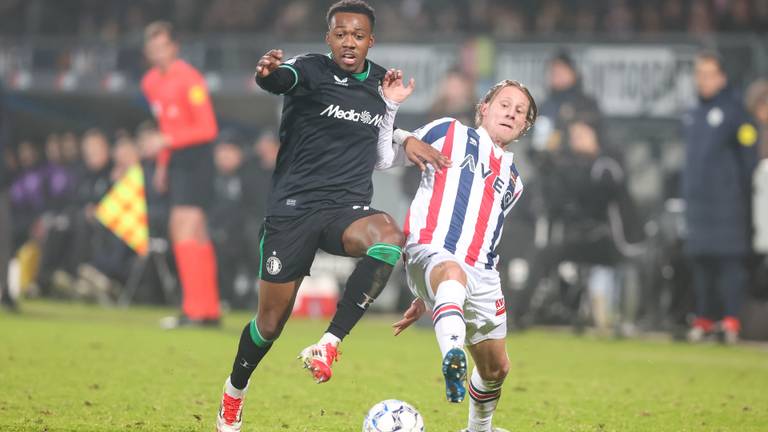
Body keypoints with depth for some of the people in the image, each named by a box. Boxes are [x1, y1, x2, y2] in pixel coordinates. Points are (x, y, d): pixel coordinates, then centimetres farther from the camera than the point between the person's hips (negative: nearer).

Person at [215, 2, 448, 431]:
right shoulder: (311, 71, -7)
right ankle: (234, 393, 35)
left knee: (389, 234, -34)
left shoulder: (380, 80, 9)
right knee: (272, 321, 4)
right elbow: (280, 79, -32)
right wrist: (268, 71, -55)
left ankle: (328, 345, -30)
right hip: (294, 206, -3)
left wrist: (406, 139, 5)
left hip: (349, 209, 3)